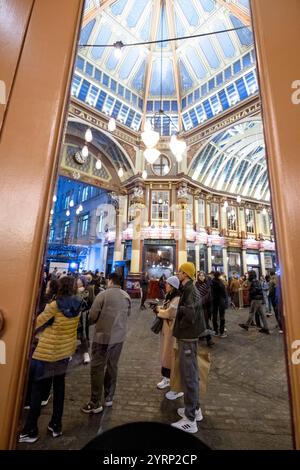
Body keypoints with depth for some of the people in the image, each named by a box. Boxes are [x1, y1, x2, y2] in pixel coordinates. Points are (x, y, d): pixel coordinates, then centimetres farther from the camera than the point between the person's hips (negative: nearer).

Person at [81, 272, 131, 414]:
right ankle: (109, 398, 34)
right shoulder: (127, 296, -1)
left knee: (97, 368, 10)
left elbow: (92, 316, -11)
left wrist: (93, 322, 11)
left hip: (103, 336, -5)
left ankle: (95, 403, 20)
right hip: (119, 336, 5)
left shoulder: (103, 295, -16)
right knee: (112, 367, 20)